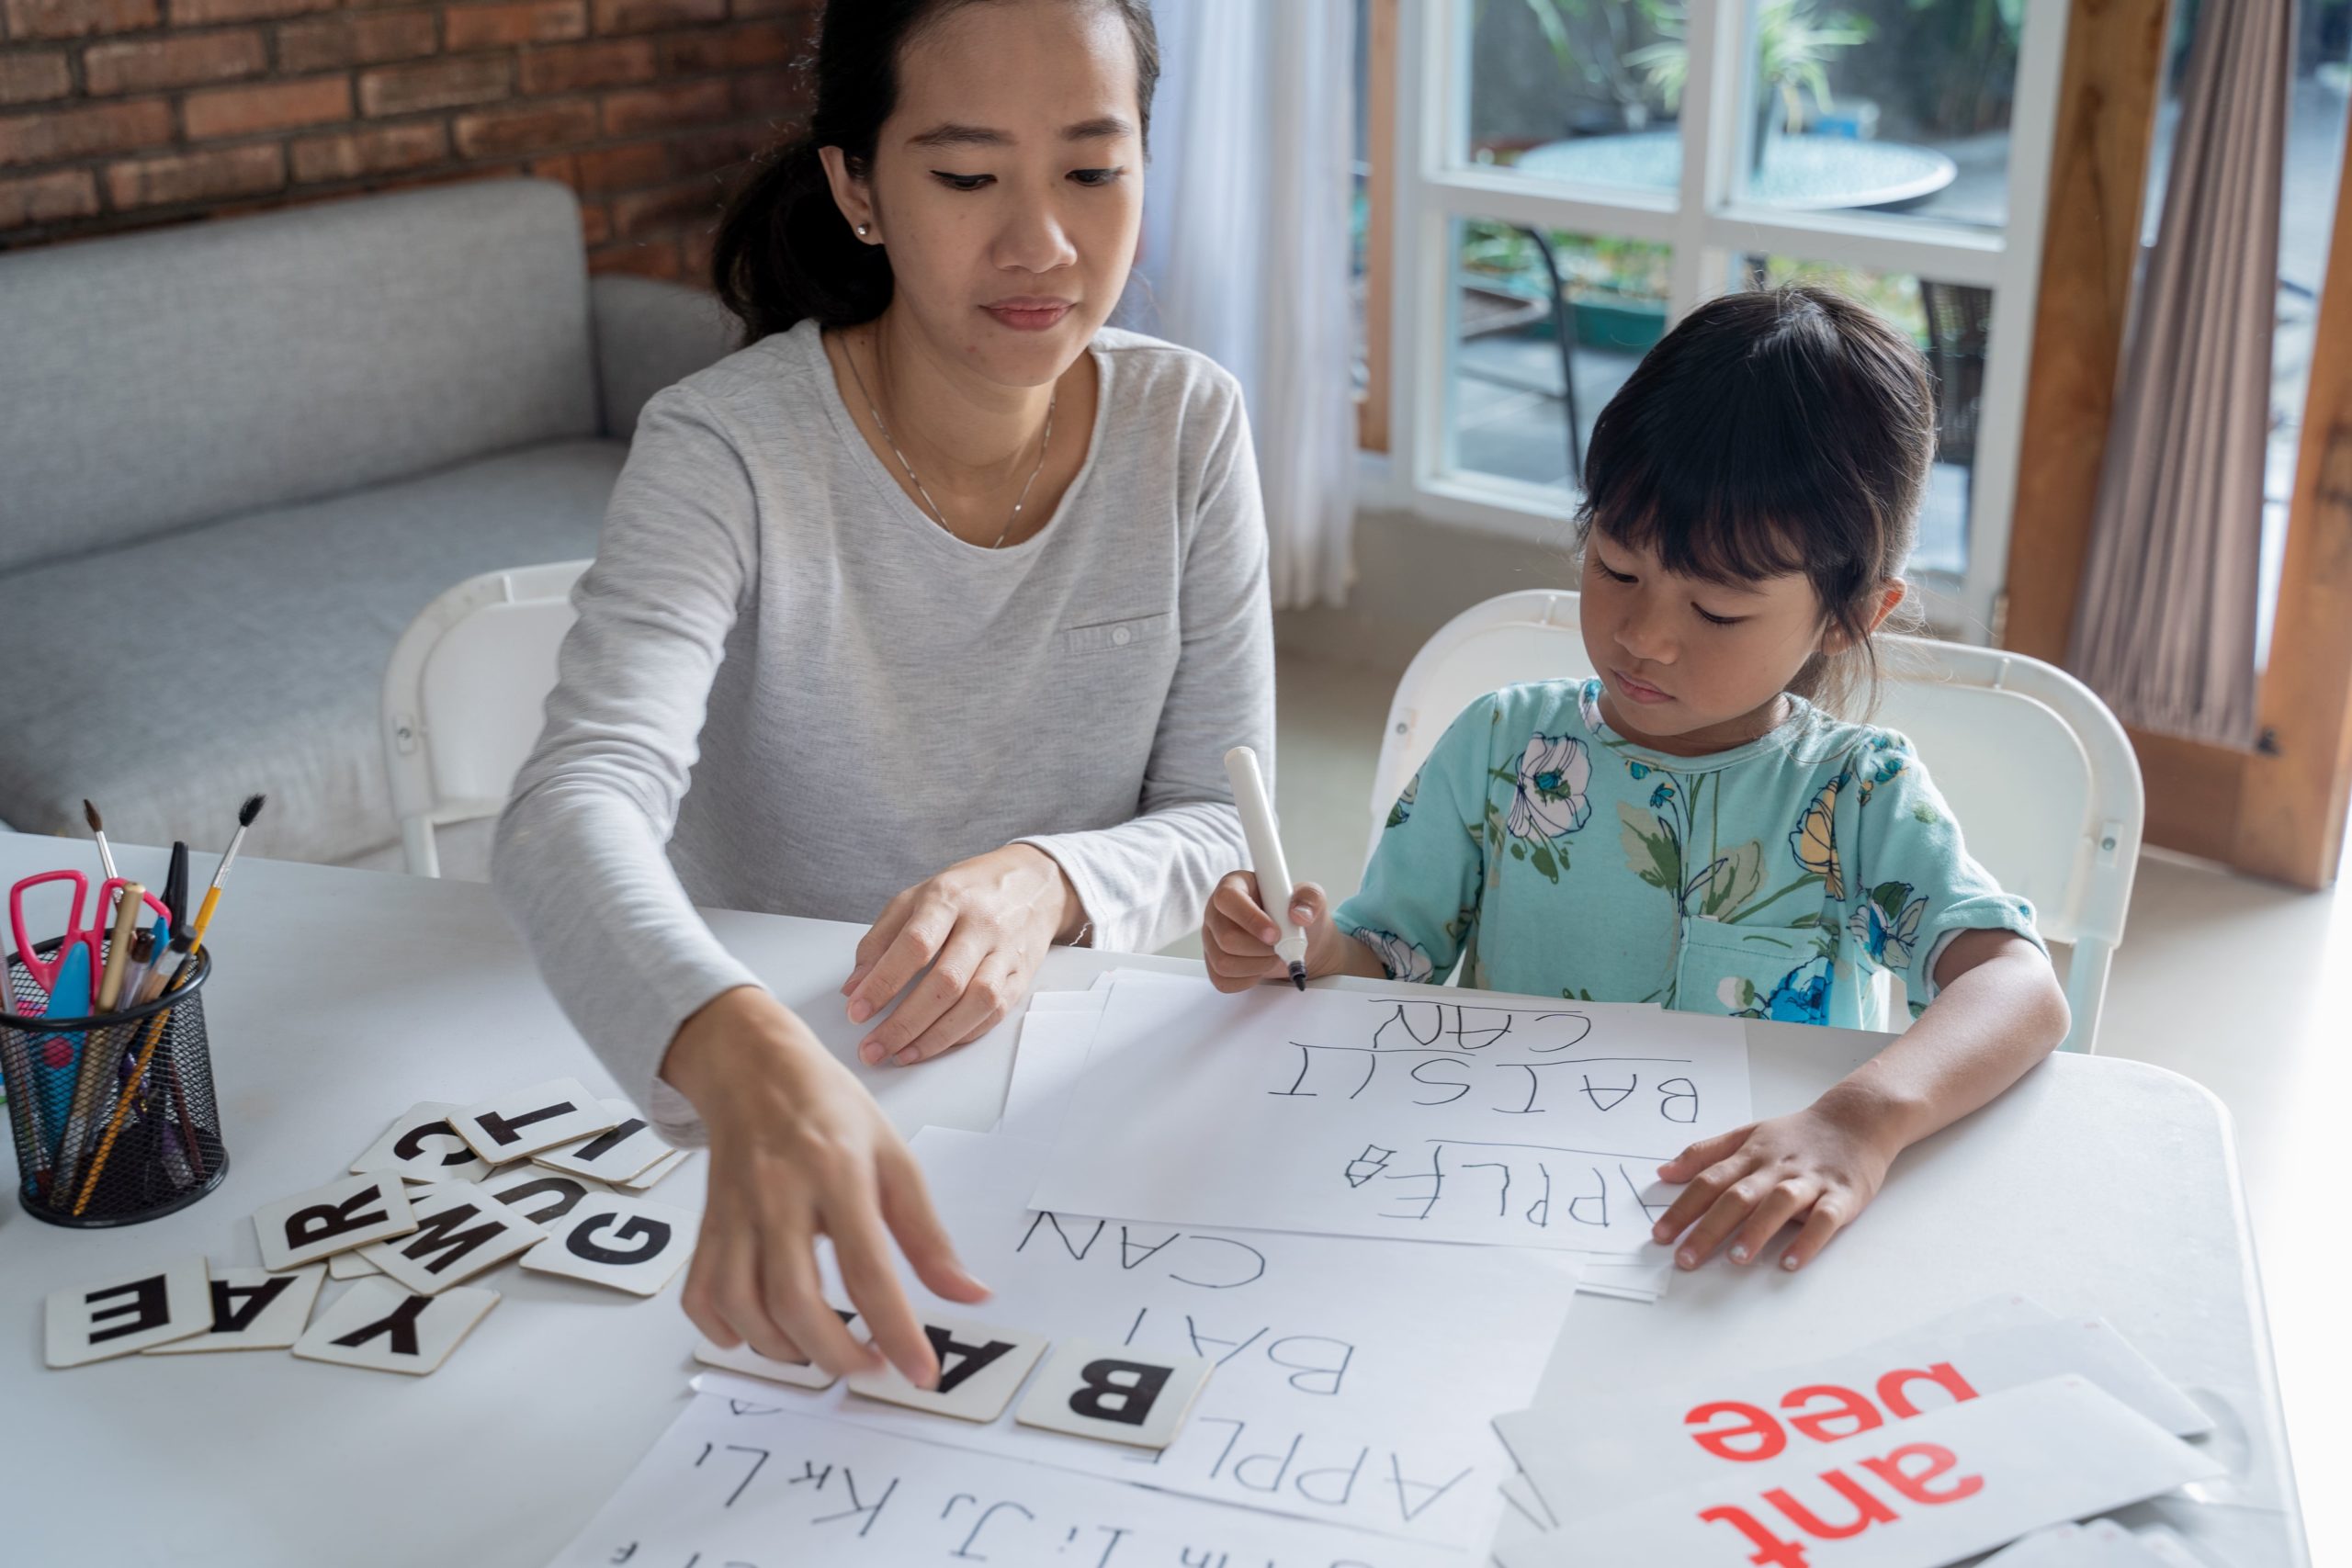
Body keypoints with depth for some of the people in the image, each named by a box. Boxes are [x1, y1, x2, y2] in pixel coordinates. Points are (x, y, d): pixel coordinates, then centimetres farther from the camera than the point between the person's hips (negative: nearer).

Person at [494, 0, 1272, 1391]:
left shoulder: (1189, 426, -5)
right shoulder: (728, 452, -17)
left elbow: (1223, 830, -3)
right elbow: (576, 808, -33)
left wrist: (1046, 883, -27)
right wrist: (745, 1058, -54)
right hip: (770, 1076, 0)